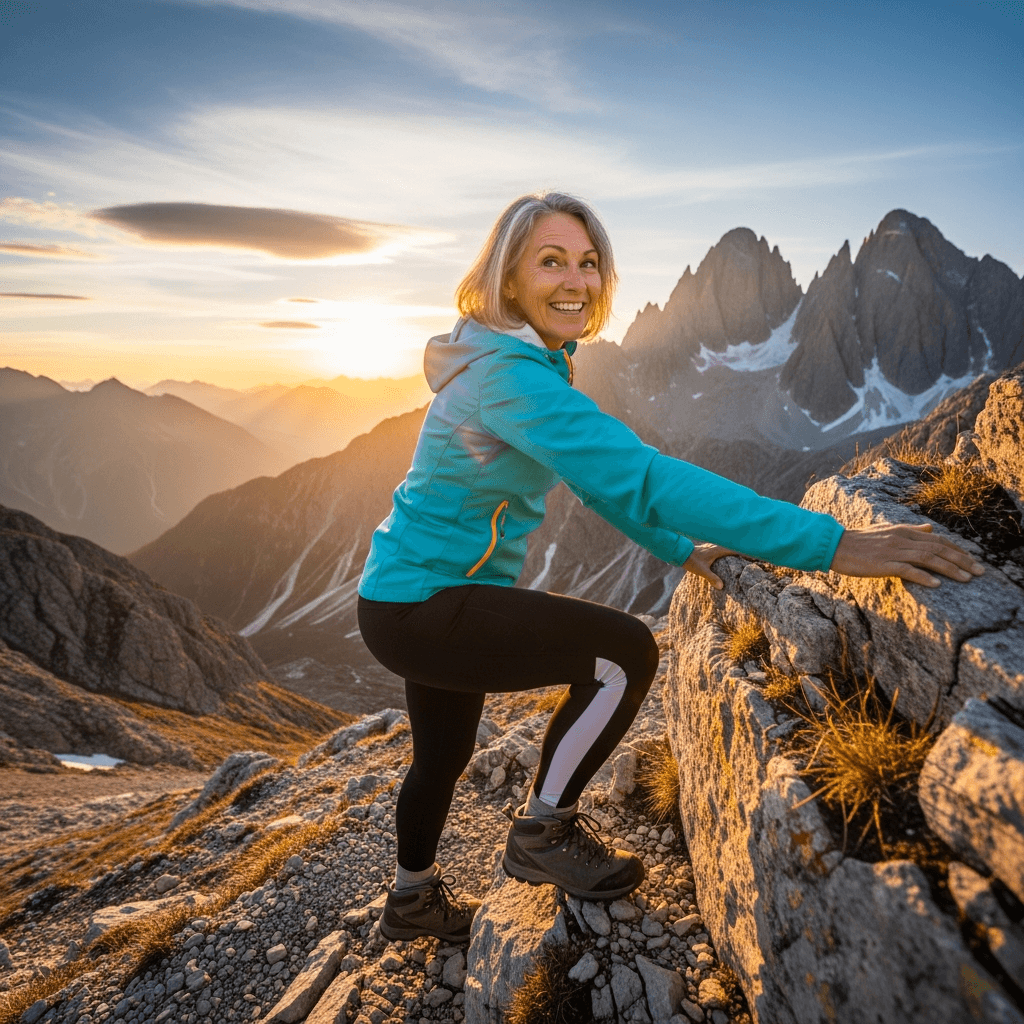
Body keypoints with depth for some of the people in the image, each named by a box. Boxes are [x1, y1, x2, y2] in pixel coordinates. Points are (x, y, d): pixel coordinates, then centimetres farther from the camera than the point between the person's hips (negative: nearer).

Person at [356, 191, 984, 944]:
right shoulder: (509, 374, -27)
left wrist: (681, 551, 15)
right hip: (419, 607, -10)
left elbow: (599, 478, 15)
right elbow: (642, 476, -37)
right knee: (625, 653, -16)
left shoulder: (531, 365, 6)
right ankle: (544, 832, 5)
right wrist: (830, 544, -37)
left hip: (419, 598, 10)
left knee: (445, 756, 26)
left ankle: (413, 900, 51)